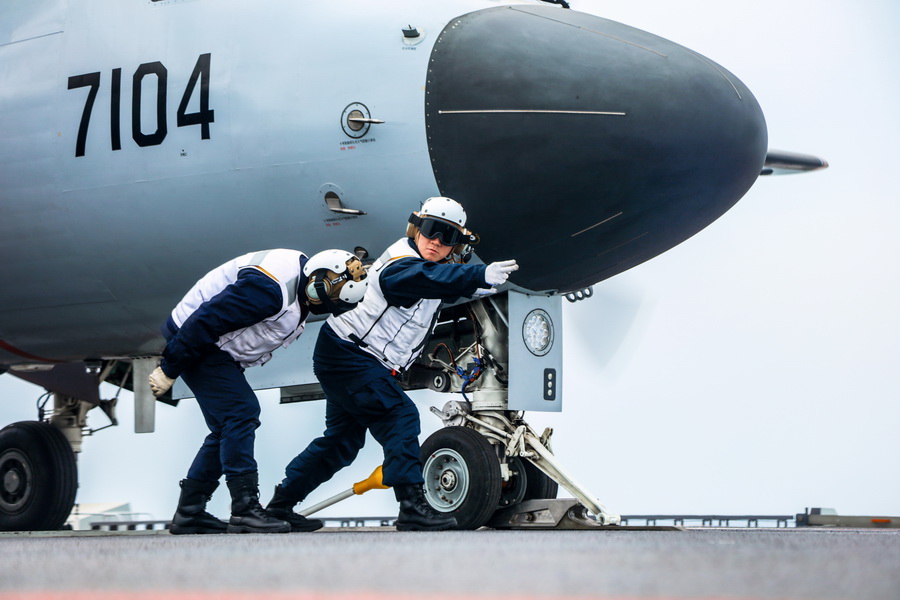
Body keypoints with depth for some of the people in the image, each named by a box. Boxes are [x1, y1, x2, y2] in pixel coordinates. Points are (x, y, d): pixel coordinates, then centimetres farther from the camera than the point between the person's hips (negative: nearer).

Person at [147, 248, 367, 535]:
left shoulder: (301, 286, 1)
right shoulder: (269, 287, -31)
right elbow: (206, 319, -29)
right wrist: (169, 369, -23)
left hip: (215, 347, 10)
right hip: (192, 340, -10)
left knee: (226, 429, 10)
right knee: (241, 412, -17)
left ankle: (188, 513, 15)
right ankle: (245, 511, -16)